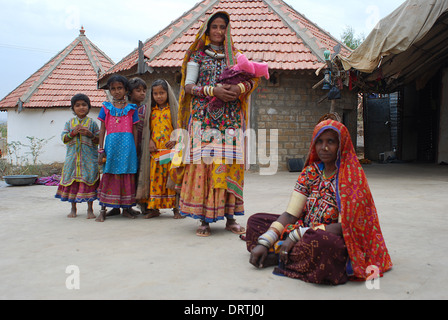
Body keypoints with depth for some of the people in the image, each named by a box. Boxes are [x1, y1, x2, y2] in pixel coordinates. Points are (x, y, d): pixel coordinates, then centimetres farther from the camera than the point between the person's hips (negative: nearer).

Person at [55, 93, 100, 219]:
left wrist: (90, 134, -15)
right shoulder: (69, 123, 11)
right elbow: (64, 138, 3)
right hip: (73, 156, 2)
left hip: (89, 157, -2)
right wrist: (73, 133, -12)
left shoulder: (92, 122, 6)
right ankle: (73, 209, 19)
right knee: (72, 181, 5)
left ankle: (90, 209, 6)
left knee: (89, 180, -3)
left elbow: (98, 140, 3)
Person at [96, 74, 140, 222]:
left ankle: (126, 207, 13)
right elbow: (102, 130, 8)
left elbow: (135, 130, 8)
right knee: (109, 175, 1)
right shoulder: (106, 107, 9)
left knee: (127, 175, 2)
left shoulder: (131, 108, 8)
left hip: (127, 145, 0)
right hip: (111, 145, 0)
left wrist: (135, 150, 3)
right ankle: (104, 208, 7)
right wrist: (101, 150, 2)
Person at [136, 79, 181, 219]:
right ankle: (154, 208, 11)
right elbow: (147, 128, 14)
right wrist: (150, 142, -2)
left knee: (171, 176, -4)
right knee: (154, 177, 3)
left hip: (170, 149, -3)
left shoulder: (173, 109, 4)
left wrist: (175, 140, -14)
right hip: (155, 150, 3)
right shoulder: (151, 110, 14)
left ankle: (175, 207, 3)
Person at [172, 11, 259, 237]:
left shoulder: (235, 55, 16)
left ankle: (230, 218, 7)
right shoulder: (197, 55, 9)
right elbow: (188, 85, 0)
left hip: (230, 120, 2)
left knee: (230, 166, -1)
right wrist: (213, 91, -14)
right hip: (204, 118, -2)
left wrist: (240, 87, -14)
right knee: (203, 164, -8)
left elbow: (253, 79, 8)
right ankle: (204, 219, -1)